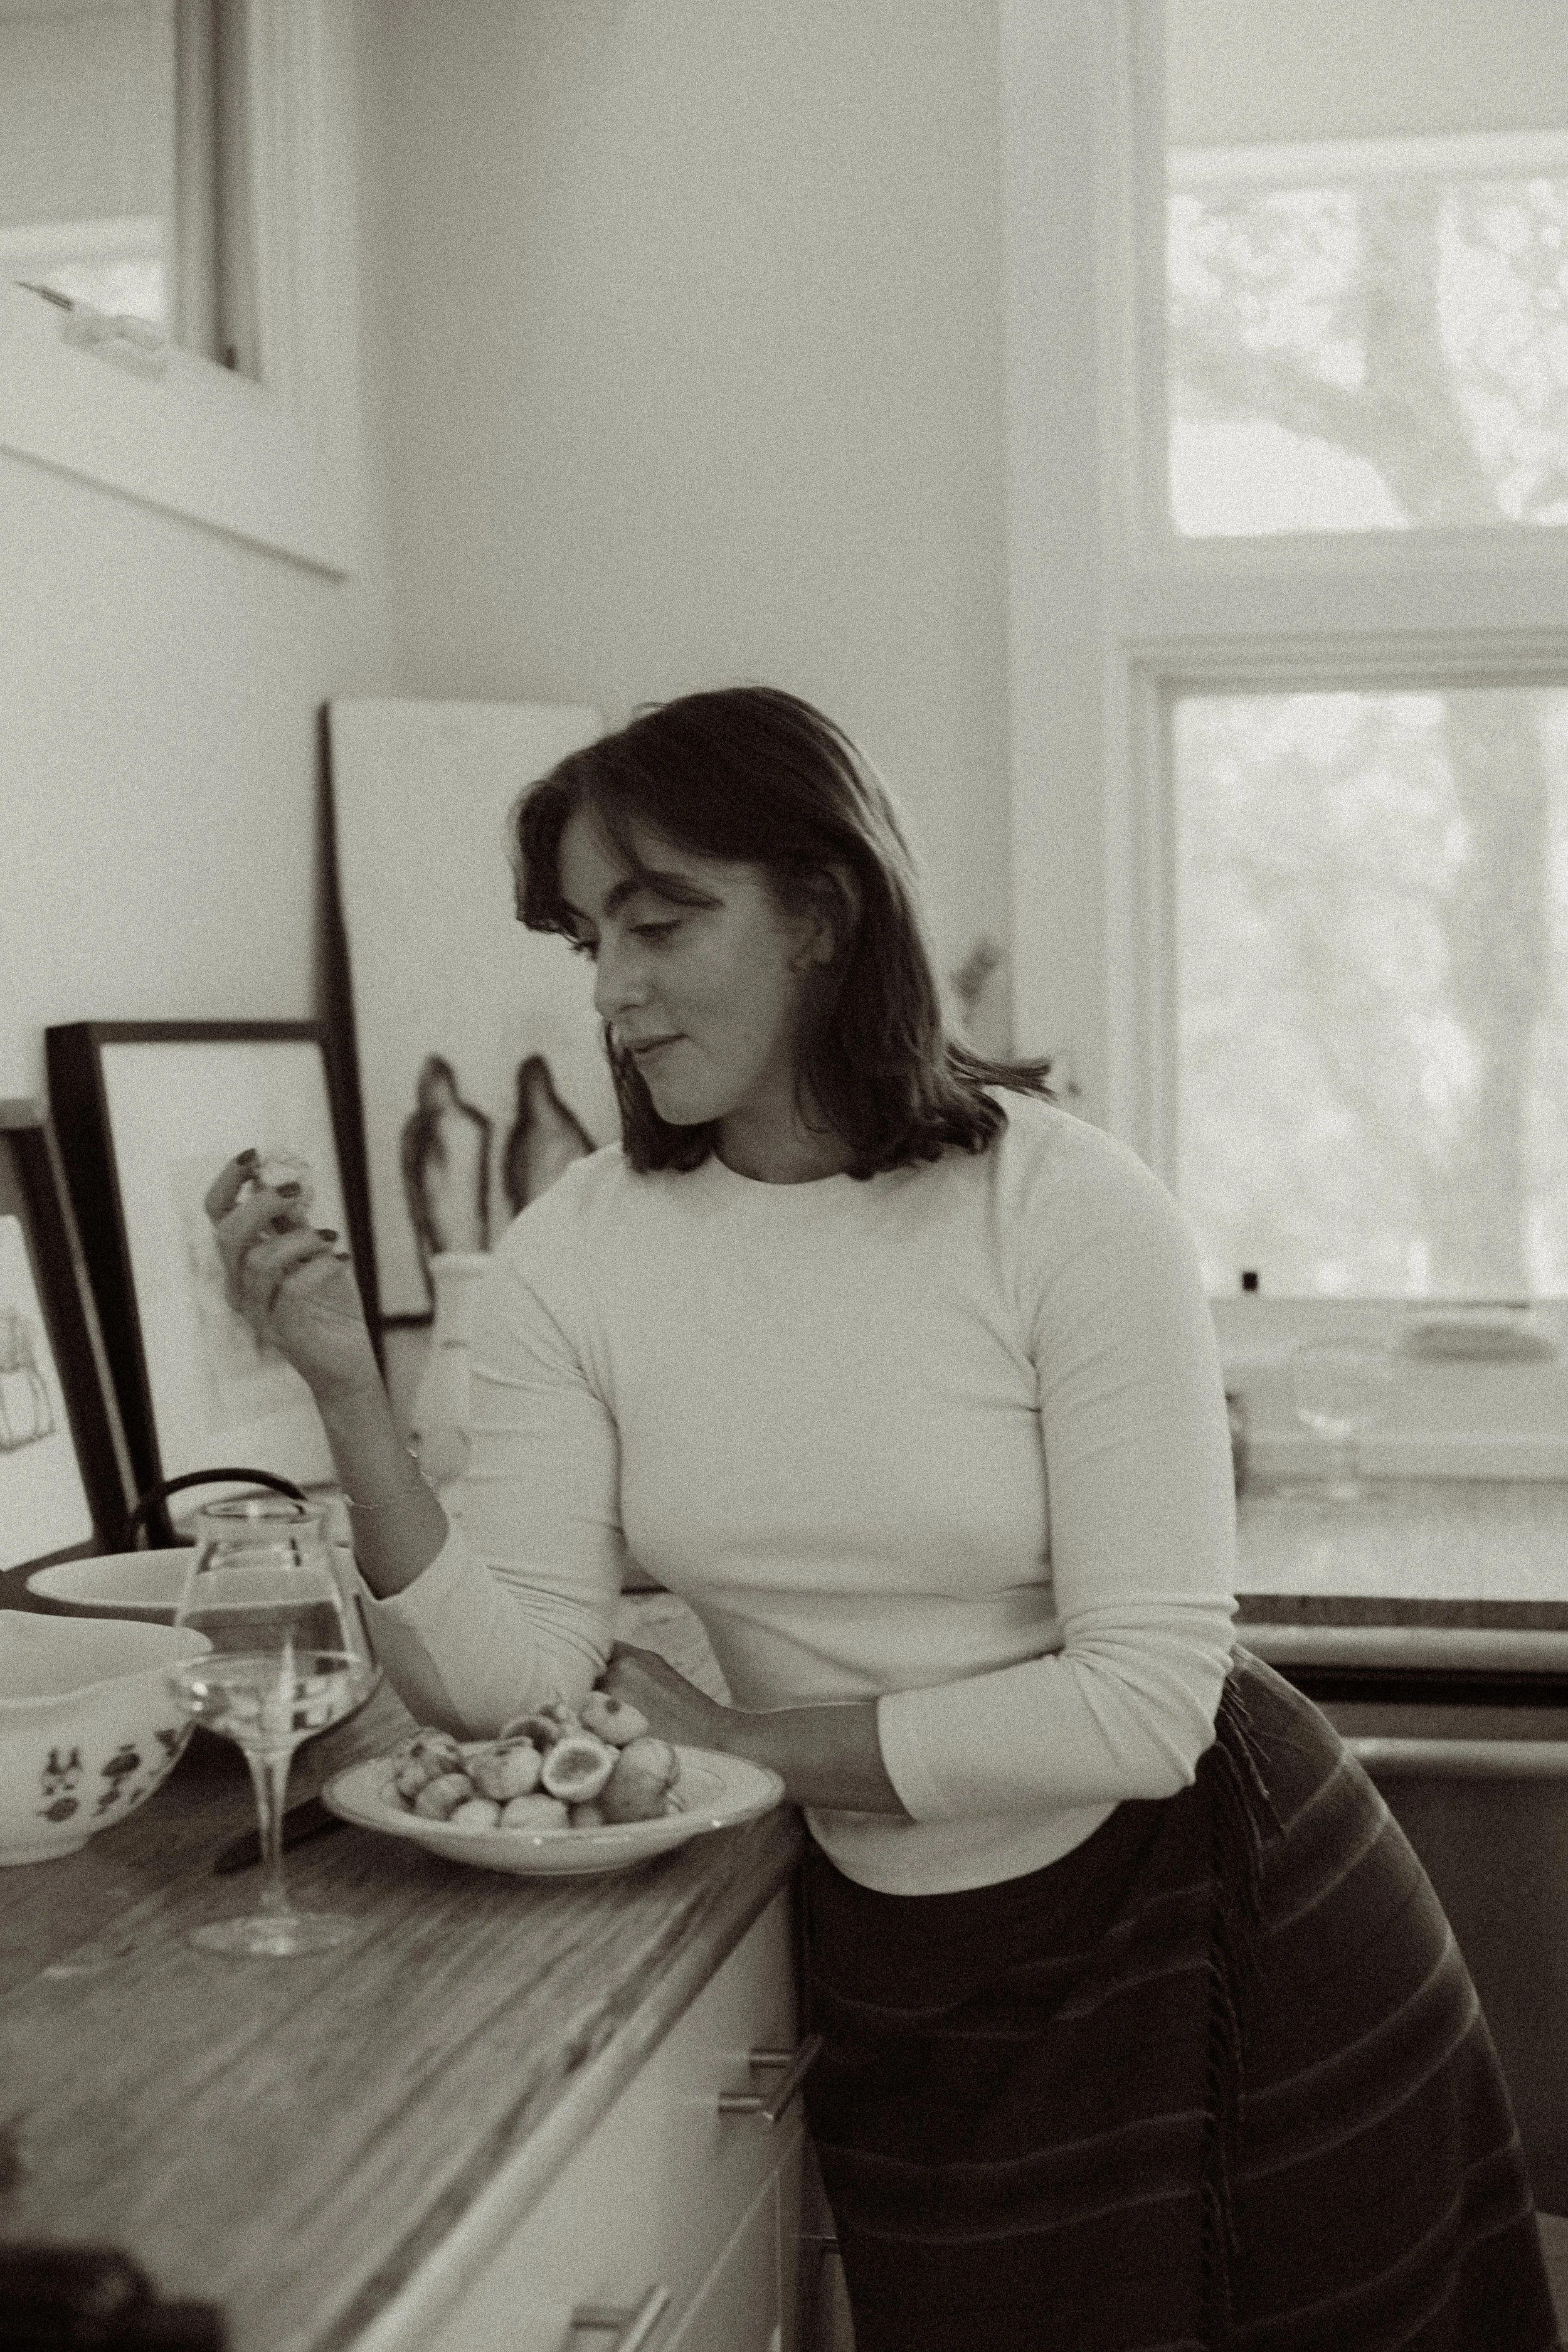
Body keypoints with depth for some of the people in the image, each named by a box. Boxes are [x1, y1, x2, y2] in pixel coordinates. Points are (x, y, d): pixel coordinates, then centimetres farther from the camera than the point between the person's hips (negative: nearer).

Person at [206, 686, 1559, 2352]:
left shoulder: (1067, 1209, -21)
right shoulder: (572, 1260, -8)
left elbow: (1145, 1708, -23)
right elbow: (502, 1685, -13)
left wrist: (750, 1738, -17)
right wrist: (348, 1399, -26)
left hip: (1226, 1912, -3)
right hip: (900, 1982, 3)